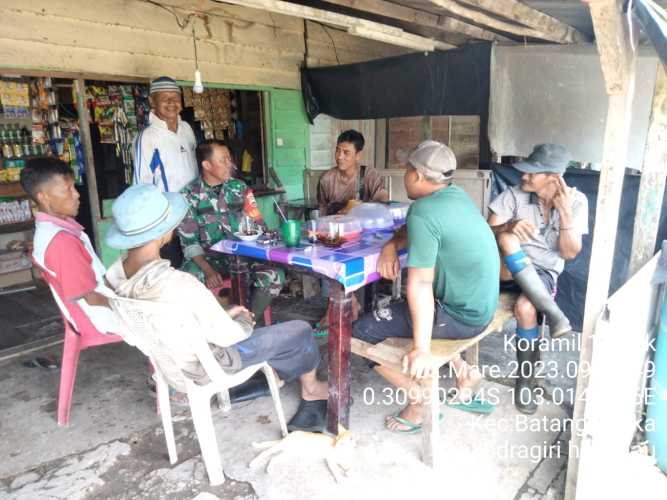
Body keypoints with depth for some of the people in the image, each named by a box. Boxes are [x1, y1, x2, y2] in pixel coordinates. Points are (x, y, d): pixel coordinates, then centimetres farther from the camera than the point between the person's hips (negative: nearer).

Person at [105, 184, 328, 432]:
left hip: (167, 358, 7)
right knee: (300, 331, 10)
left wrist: (223, 314, 3)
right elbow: (227, 336, -25)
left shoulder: (115, 273, -14)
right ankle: (310, 389, 38)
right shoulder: (182, 285, -39)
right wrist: (245, 321, -2)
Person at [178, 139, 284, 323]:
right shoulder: (190, 196, -3)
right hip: (207, 257, -2)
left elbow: (258, 225, 8)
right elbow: (189, 242, -6)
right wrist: (208, 270, -22)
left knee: (274, 276, -24)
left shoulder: (239, 187, 6)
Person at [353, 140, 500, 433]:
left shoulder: (422, 212, -23)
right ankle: (463, 370, 21)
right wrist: (391, 245, -4)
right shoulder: (456, 195, 4)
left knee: (362, 331, -7)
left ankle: (419, 398, 3)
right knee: (397, 308, 28)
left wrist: (422, 350, -27)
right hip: (481, 306, 9)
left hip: (461, 316, -9)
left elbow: (420, 285, -28)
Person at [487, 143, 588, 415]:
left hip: (544, 273, 0)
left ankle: (525, 380, -10)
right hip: (508, 269, 1)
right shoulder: (513, 194, -8)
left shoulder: (576, 201, -5)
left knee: (525, 307, -33)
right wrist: (509, 227, -33)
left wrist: (564, 212, -20)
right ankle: (552, 313, -28)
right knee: (508, 238, -33)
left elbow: (569, 253, -8)